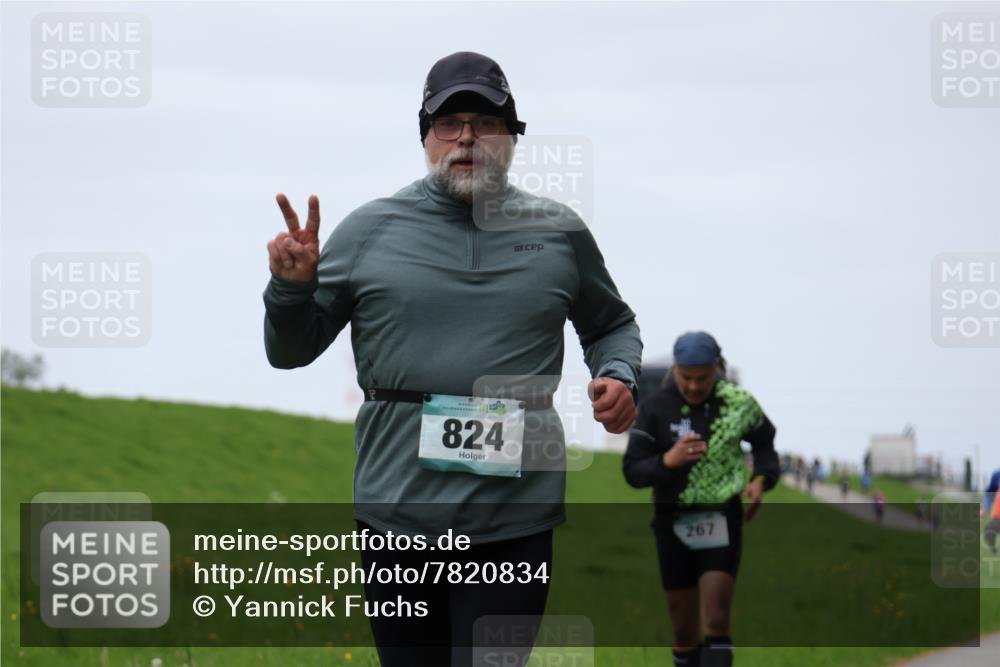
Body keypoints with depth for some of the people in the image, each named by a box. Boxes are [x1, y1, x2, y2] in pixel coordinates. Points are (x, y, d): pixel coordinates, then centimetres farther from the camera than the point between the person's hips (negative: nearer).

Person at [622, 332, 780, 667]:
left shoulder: (738, 403, -3)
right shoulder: (655, 408, -5)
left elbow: (764, 442, 16)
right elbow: (633, 471, -6)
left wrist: (761, 479, -3)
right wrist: (668, 461, -25)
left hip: (722, 522, -1)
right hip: (674, 523, 1)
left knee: (716, 623, -14)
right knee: (685, 630, 7)